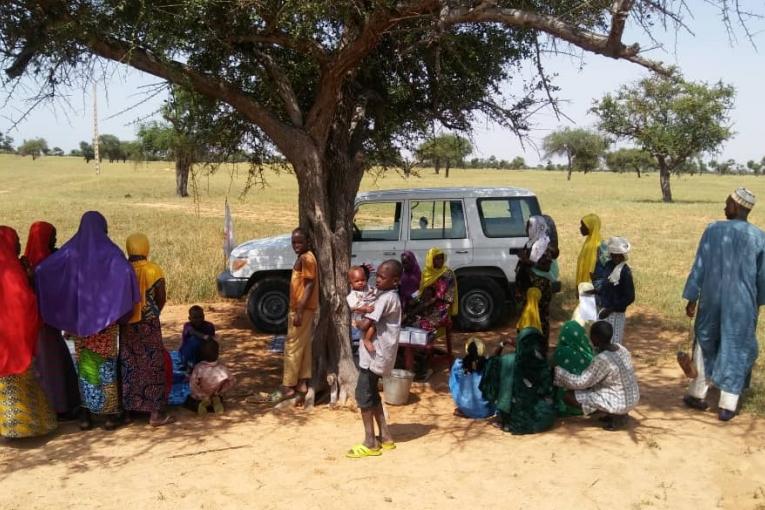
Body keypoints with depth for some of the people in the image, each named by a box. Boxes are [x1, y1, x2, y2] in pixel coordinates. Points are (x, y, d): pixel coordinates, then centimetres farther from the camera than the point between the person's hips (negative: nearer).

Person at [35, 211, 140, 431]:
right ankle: (109, 414, 8)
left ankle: (86, 415, 14)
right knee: (106, 364, 6)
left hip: (79, 317, 2)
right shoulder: (109, 250, -7)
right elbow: (126, 271, -25)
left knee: (84, 364, 11)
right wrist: (124, 305, -15)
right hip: (105, 316, -2)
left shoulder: (71, 250, 1)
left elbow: (41, 269, -6)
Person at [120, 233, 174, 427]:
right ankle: (156, 413, 5)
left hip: (126, 324, 3)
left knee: (128, 365, 13)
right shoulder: (154, 270, -8)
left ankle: (127, 410, 20)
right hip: (148, 324, -3)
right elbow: (161, 299, 1)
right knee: (152, 365, 3)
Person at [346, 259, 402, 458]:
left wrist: (357, 323, -3)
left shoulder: (386, 298, -20)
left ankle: (370, 444, 3)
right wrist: (364, 315, -6)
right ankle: (385, 437, 25)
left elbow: (365, 325, -25)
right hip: (376, 353, 10)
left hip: (375, 354, -10)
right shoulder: (387, 296, 12)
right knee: (371, 394, 17)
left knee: (363, 394, -4)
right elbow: (374, 321, 15)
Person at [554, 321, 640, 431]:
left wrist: (557, 371, -10)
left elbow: (581, 383, -19)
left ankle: (615, 415, -3)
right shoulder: (620, 348, -1)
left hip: (618, 402, -8)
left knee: (568, 396, -5)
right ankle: (620, 413, 12)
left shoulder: (602, 359, -27)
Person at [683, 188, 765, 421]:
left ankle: (697, 394, 23)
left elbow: (699, 267, -7)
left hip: (712, 299, 0)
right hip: (743, 303, 0)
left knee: (706, 345, 18)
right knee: (736, 350, 9)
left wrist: (691, 299, -1)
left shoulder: (713, 230, -9)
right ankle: (727, 406, 10)